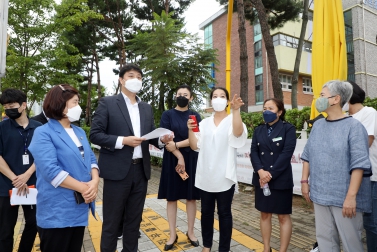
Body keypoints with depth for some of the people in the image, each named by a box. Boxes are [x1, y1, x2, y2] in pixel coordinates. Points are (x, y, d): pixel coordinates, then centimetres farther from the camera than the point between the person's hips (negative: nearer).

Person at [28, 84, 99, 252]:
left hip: (80, 207, 7)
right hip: (57, 211, -7)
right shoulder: (43, 133, -12)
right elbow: (50, 170, -22)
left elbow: (91, 158, 6)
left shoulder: (79, 132, 11)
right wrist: (83, 187, -19)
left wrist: (95, 181, -13)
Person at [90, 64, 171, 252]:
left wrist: (161, 139, -8)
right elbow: (95, 135, -8)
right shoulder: (107, 103, -3)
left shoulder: (147, 108, 12)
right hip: (117, 171, -4)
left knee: (134, 220, 18)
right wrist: (123, 141, -19)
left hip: (141, 170, 5)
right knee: (112, 222, 10)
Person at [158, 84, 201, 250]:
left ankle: (190, 232, 25)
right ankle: (173, 234, 20)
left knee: (191, 197, 8)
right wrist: (179, 156, -13)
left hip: (191, 160, 1)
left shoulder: (195, 116, 6)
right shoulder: (167, 115, 2)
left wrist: (176, 145, -16)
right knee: (171, 197, 6)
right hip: (172, 160, -1)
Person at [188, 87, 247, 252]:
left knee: (224, 213, 7)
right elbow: (195, 146, 3)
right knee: (206, 212, 14)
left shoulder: (232, 120, -2)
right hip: (205, 176, 4)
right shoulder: (204, 123, 8)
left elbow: (238, 133, -25)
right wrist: (190, 130, -13)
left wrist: (236, 110, -37)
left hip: (224, 176, -3)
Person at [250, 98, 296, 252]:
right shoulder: (258, 130, 10)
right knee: (265, 214, 13)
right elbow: (253, 152, 2)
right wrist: (260, 171, -14)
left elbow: (287, 153, -12)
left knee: (283, 216, 6)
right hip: (261, 179, 5)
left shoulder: (288, 129, -2)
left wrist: (271, 174, -16)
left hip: (281, 179, -4)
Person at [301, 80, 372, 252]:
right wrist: (304, 181, 7)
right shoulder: (318, 125, 7)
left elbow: (359, 164, -15)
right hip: (320, 194, 5)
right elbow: (308, 155, 11)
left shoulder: (354, 126, -10)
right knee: (324, 238, 15)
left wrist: (351, 196, -19)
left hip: (344, 197, -5)